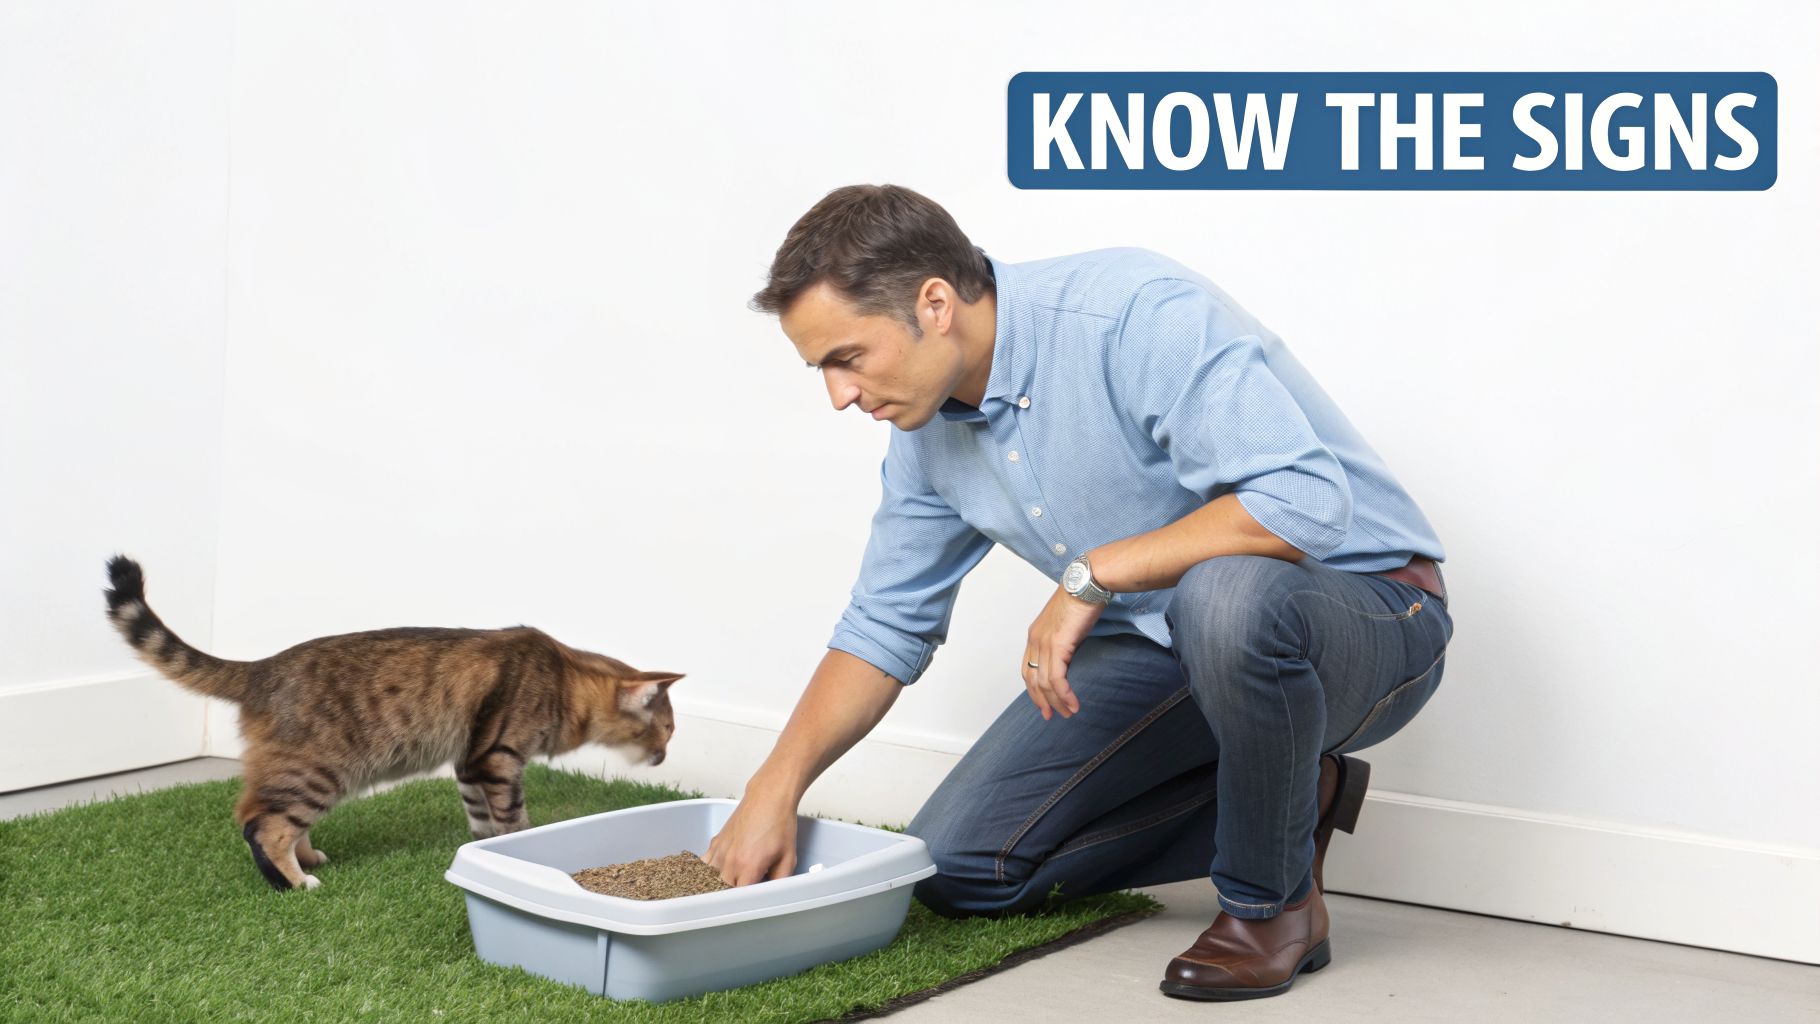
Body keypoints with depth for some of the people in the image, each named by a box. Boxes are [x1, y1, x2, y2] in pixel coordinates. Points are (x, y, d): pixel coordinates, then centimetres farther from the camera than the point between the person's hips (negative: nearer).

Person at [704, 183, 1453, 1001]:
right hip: (1164, 647, 7)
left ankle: (1274, 903, -15)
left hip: (1365, 612, -7)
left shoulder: (1137, 314, -28)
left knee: (1226, 596, -43)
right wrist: (775, 788, -3)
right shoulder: (928, 424, -2)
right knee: (958, 870, 1)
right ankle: (1284, 799, 11)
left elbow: (1305, 497, -37)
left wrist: (1093, 573, -32)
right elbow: (885, 627, 8)